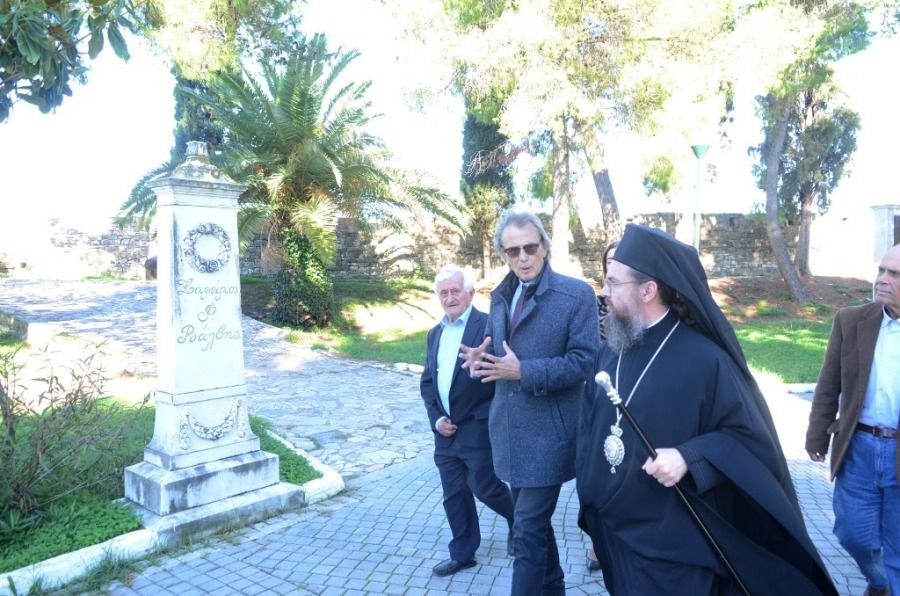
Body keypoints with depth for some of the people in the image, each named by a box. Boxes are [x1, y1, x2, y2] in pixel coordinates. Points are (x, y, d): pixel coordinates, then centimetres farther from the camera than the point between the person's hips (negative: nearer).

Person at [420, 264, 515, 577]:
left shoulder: (488, 325, -12)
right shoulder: (435, 333, 10)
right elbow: (427, 381, 13)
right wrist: (436, 417, 1)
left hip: (478, 429, -6)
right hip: (445, 430, 6)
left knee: (485, 488, 5)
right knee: (454, 495, 13)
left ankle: (518, 520, 34)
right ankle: (462, 554, 29)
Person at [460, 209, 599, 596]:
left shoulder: (577, 294, -12)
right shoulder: (500, 296, 9)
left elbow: (585, 362, -16)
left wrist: (523, 371, -25)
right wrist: (481, 358, -10)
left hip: (547, 434, -7)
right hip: (510, 430, 7)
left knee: (528, 531, -5)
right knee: (532, 523, 22)